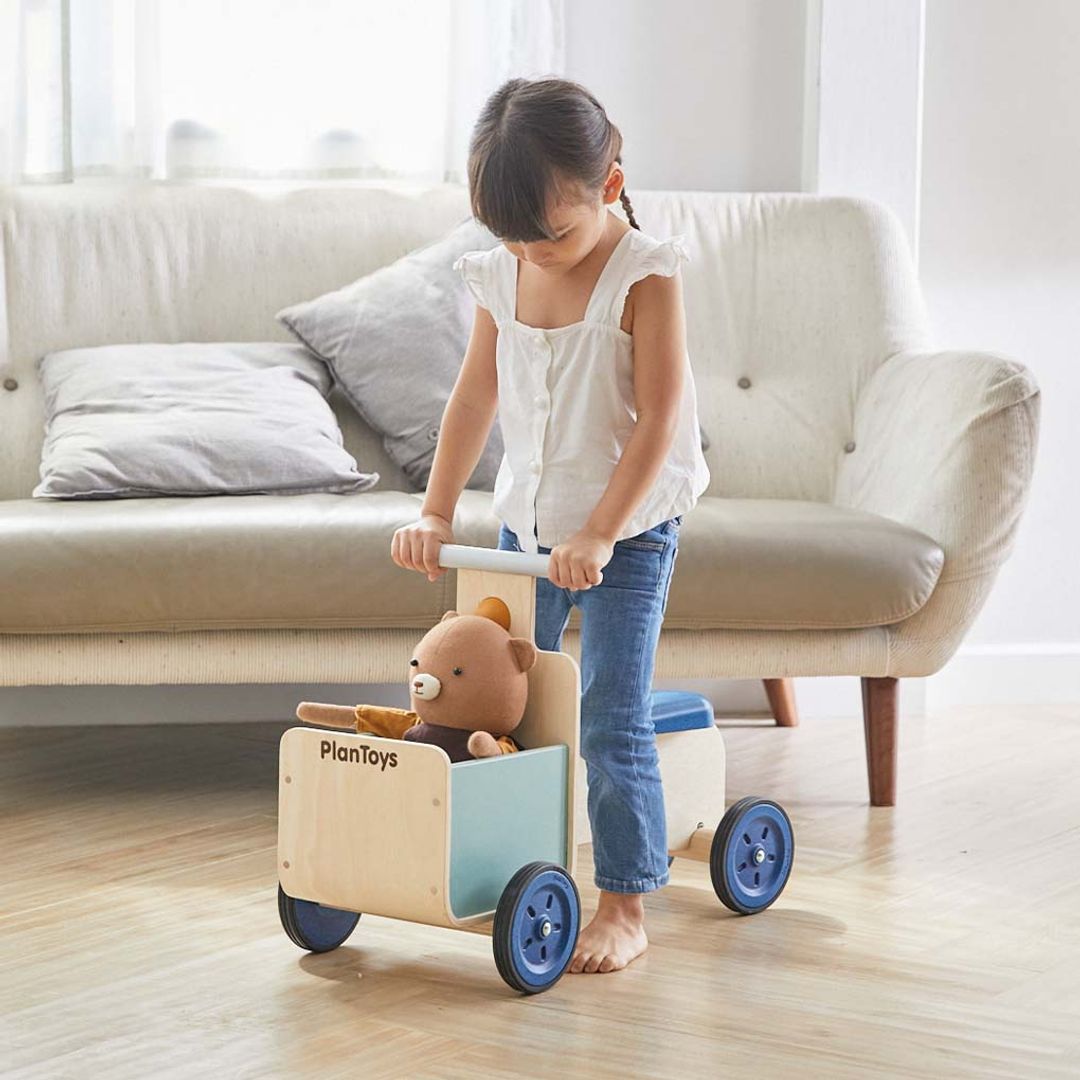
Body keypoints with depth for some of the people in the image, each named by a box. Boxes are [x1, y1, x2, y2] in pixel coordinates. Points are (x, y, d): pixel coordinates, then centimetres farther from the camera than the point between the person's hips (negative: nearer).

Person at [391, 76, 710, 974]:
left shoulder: (645, 278, -16)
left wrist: (599, 534, -24)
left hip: (629, 530, -6)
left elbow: (659, 421, -20)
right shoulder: (501, 277, 1)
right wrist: (436, 512, 3)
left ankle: (625, 908, 0)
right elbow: (476, 397, 8)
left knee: (612, 723, -8)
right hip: (528, 523, 6)